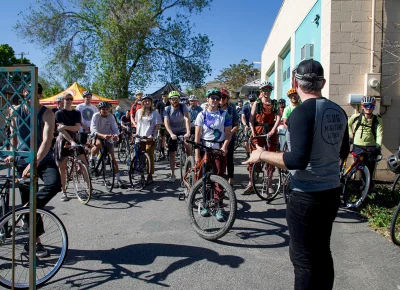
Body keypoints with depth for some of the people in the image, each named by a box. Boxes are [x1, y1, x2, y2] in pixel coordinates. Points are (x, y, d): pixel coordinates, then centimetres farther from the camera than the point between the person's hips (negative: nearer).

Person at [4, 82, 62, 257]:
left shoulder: (47, 114, -14)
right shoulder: (16, 112, -2)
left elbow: (46, 141, -25)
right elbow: (13, 134, 15)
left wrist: (33, 164, -33)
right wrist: (12, 154, 8)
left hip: (44, 161, -2)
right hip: (23, 162, 3)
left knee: (54, 184, -34)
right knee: (29, 203, 6)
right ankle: (36, 242, 19)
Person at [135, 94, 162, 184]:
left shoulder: (154, 112, -2)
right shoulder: (139, 112, 10)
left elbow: (157, 125, -4)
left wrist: (153, 135, -14)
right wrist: (136, 132, 8)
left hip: (149, 138, -4)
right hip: (140, 137, 4)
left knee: (150, 156, -1)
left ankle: (150, 176, 6)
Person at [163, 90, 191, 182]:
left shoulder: (183, 107, -13)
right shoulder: (167, 109, -9)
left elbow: (187, 119, -27)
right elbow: (166, 122, -20)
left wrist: (188, 132, -43)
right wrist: (171, 134, -37)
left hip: (183, 132, -2)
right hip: (172, 133, 2)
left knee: (187, 145, -29)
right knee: (172, 154, 3)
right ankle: (172, 174, 14)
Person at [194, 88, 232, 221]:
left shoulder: (224, 114, 4)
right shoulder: (202, 115, 3)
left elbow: (228, 133, 1)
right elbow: (197, 136, 0)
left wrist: (225, 146, -16)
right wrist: (197, 154, -7)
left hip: (219, 149, 0)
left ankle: (218, 207, 4)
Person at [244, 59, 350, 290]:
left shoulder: (302, 112, -19)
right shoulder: (339, 112, 5)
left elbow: (298, 160, -27)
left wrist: (262, 155, -15)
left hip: (306, 195, -8)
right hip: (332, 191, 8)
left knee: (303, 258, 5)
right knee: (322, 251, 22)